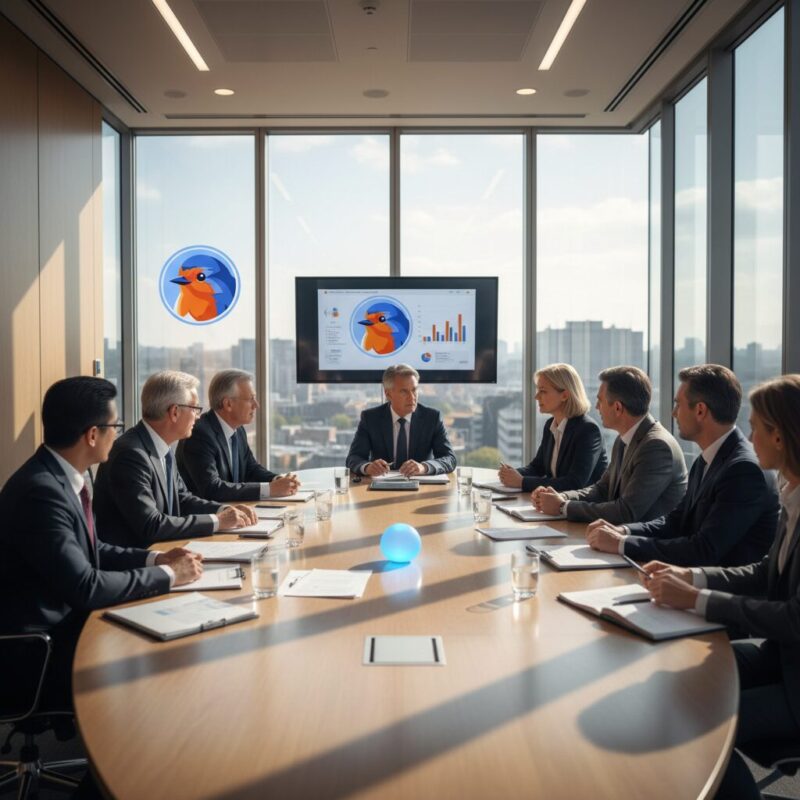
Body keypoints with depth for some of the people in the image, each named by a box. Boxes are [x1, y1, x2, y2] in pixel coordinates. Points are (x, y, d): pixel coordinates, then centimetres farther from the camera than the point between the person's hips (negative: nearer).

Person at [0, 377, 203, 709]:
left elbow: (92, 550, 15)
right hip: (43, 652, -8)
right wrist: (166, 575, -15)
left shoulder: (61, 476, 2)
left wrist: (154, 559, 1)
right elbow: (85, 587, -26)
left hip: (65, 623, 8)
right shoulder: (42, 490, -26)